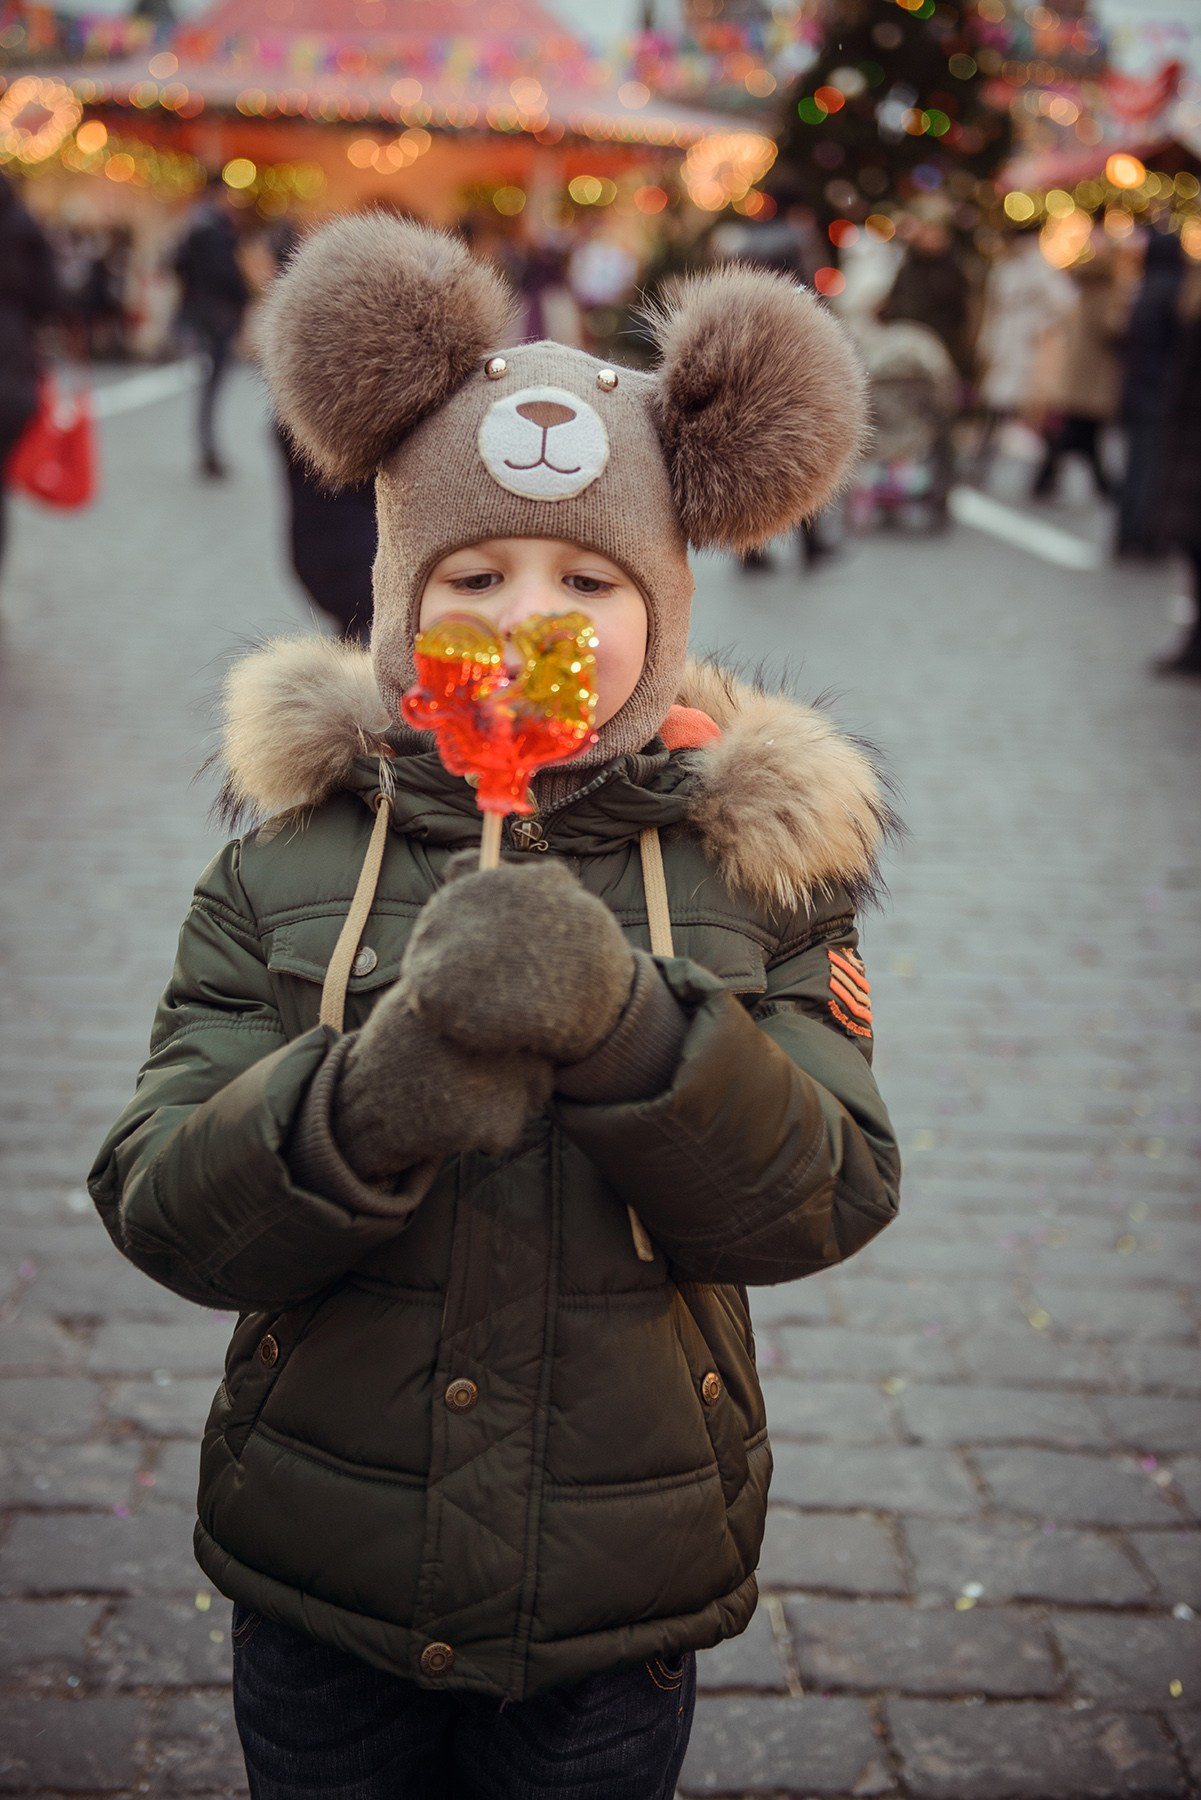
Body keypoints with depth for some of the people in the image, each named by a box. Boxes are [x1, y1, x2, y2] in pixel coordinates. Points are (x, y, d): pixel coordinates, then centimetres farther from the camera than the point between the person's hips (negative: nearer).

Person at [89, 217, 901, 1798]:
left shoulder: (758, 859, -4)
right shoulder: (288, 863, -6)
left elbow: (827, 1200, -13)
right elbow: (160, 1209, -12)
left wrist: (622, 1027, -31)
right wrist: (372, 1098, -32)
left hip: (618, 1611, 0)